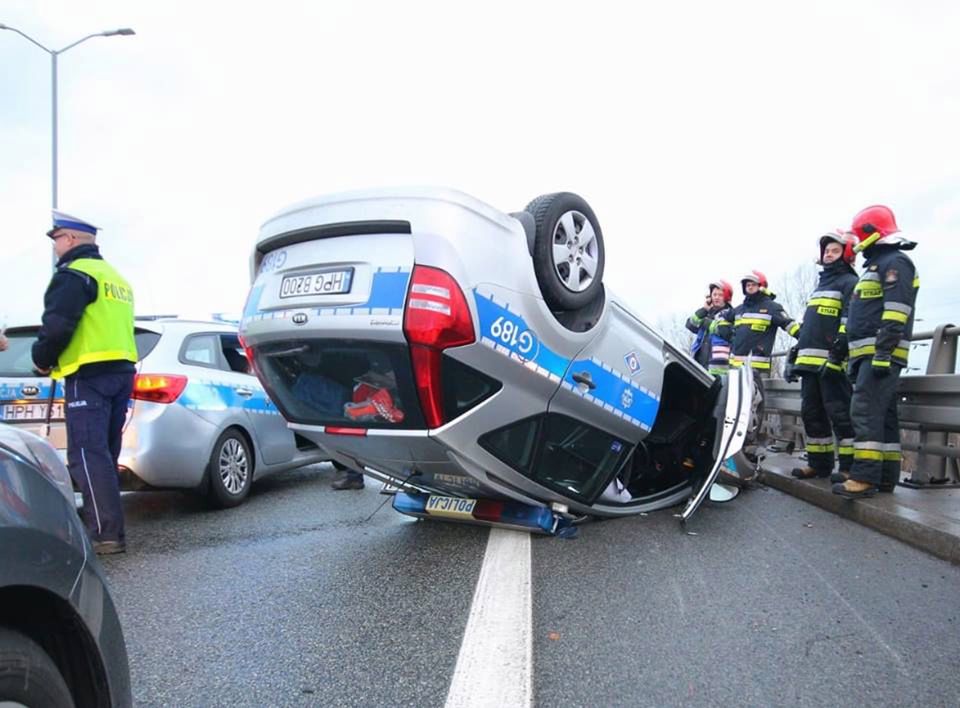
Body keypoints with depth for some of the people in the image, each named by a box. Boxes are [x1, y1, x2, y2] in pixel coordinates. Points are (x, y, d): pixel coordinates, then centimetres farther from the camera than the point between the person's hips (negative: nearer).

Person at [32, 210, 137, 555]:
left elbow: (57, 325, -17)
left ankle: (108, 534, -13)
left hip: (89, 375, -9)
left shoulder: (74, 273, -7)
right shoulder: (115, 277, 23)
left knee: (87, 455, -10)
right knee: (103, 453, 15)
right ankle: (98, 522, 23)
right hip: (121, 370, 9)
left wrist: (42, 359, 0)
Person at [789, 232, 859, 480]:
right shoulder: (821, 284, 27)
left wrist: (837, 354, -22)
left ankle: (849, 466, -6)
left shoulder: (850, 282, 0)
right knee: (811, 412, 9)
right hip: (810, 361, 9)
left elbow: (850, 322, -13)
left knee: (840, 413, -9)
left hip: (832, 362, -9)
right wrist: (797, 353, 24)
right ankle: (818, 462, 17)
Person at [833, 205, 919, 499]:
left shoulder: (894, 261, -7)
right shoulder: (877, 264, 25)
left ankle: (865, 477, -18)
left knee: (866, 411, -16)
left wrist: (883, 352, -26)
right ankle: (885, 475, 13)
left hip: (881, 354, -10)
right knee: (882, 414, 10)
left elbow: (895, 311, -19)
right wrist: (855, 358, 26)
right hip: (870, 354, 10)